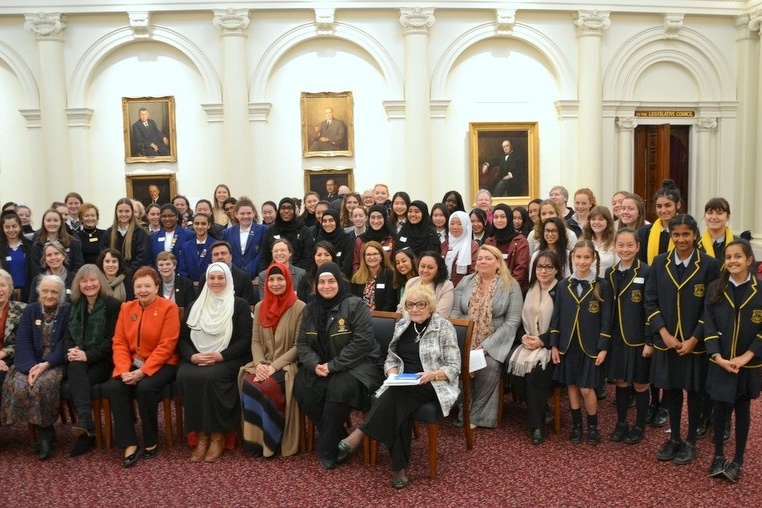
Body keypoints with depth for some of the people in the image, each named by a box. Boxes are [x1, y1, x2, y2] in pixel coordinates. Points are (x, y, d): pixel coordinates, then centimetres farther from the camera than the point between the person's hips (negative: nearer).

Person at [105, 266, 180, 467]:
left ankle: (151, 442, -9)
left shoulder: (168, 307, -8)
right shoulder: (126, 308, 9)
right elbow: (119, 342, 5)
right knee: (113, 387, -23)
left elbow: (166, 346, -14)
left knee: (145, 388, -31)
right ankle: (129, 445, -16)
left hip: (160, 364, -5)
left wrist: (142, 372, -20)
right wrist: (124, 370, -13)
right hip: (132, 364, 5)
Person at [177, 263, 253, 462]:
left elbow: (245, 340, -4)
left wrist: (221, 356, -17)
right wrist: (192, 356, -11)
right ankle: (201, 436, -19)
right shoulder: (194, 306, 17)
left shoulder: (240, 305, 5)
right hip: (196, 360, 4)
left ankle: (218, 437, -20)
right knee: (185, 376, -29)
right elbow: (182, 339, 11)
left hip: (229, 360, -3)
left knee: (210, 376, -34)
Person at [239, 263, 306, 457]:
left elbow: (299, 346, -8)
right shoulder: (260, 307, 12)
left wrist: (275, 366, -17)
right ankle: (254, 439, -15)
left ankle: (270, 441, -12)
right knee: (248, 383, -27)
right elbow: (255, 341, 8)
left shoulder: (299, 308, -5)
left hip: (287, 365, -4)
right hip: (263, 364, 4)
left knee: (264, 387, -31)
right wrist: (259, 363, -12)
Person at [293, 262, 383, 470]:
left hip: (357, 365, -5)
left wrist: (333, 366, -21)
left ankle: (328, 448, -14)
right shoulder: (310, 309, 8)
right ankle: (338, 438, -6)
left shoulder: (355, 306, -11)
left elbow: (361, 342, -19)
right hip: (321, 365, 5)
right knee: (302, 387, -22)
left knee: (338, 389, -34)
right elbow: (302, 342, 6)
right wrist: (315, 364, -15)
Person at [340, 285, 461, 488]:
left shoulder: (445, 327, -4)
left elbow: (454, 368, -6)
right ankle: (399, 467, -26)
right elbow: (391, 358, 14)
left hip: (434, 385, -4)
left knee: (397, 395, -34)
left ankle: (359, 435, -29)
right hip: (402, 385, 4)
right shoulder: (402, 325, 11)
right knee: (398, 405, -31)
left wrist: (432, 374, -24)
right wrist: (393, 374, -9)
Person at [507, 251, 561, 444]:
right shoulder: (530, 291, 13)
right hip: (529, 342, 5)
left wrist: (542, 341, -17)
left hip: (551, 345, -5)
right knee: (514, 365, -23)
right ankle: (539, 409, -2)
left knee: (535, 369, -30)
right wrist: (524, 336, -4)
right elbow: (523, 319, 16)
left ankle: (537, 423, -16)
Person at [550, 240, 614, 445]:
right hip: (568, 344, 3)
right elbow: (556, 316, 5)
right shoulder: (563, 285, 4)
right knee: (572, 385, 10)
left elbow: (606, 320, -5)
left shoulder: (602, 286, -4)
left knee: (587, 388, -2)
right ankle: (576, 425, 25)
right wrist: (554, 345, 1)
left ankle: (593, 426, 19)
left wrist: (603, 348, -10)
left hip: (591, 346, -3)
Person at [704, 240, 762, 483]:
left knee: (742, 411, 12)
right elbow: (708, 325, -4)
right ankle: (718, 456, 24)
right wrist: (717, 357, -14)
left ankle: (738, 460, 24)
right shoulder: (715, 288, -2)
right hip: (720, 363, 1)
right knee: (720, 409, 8)